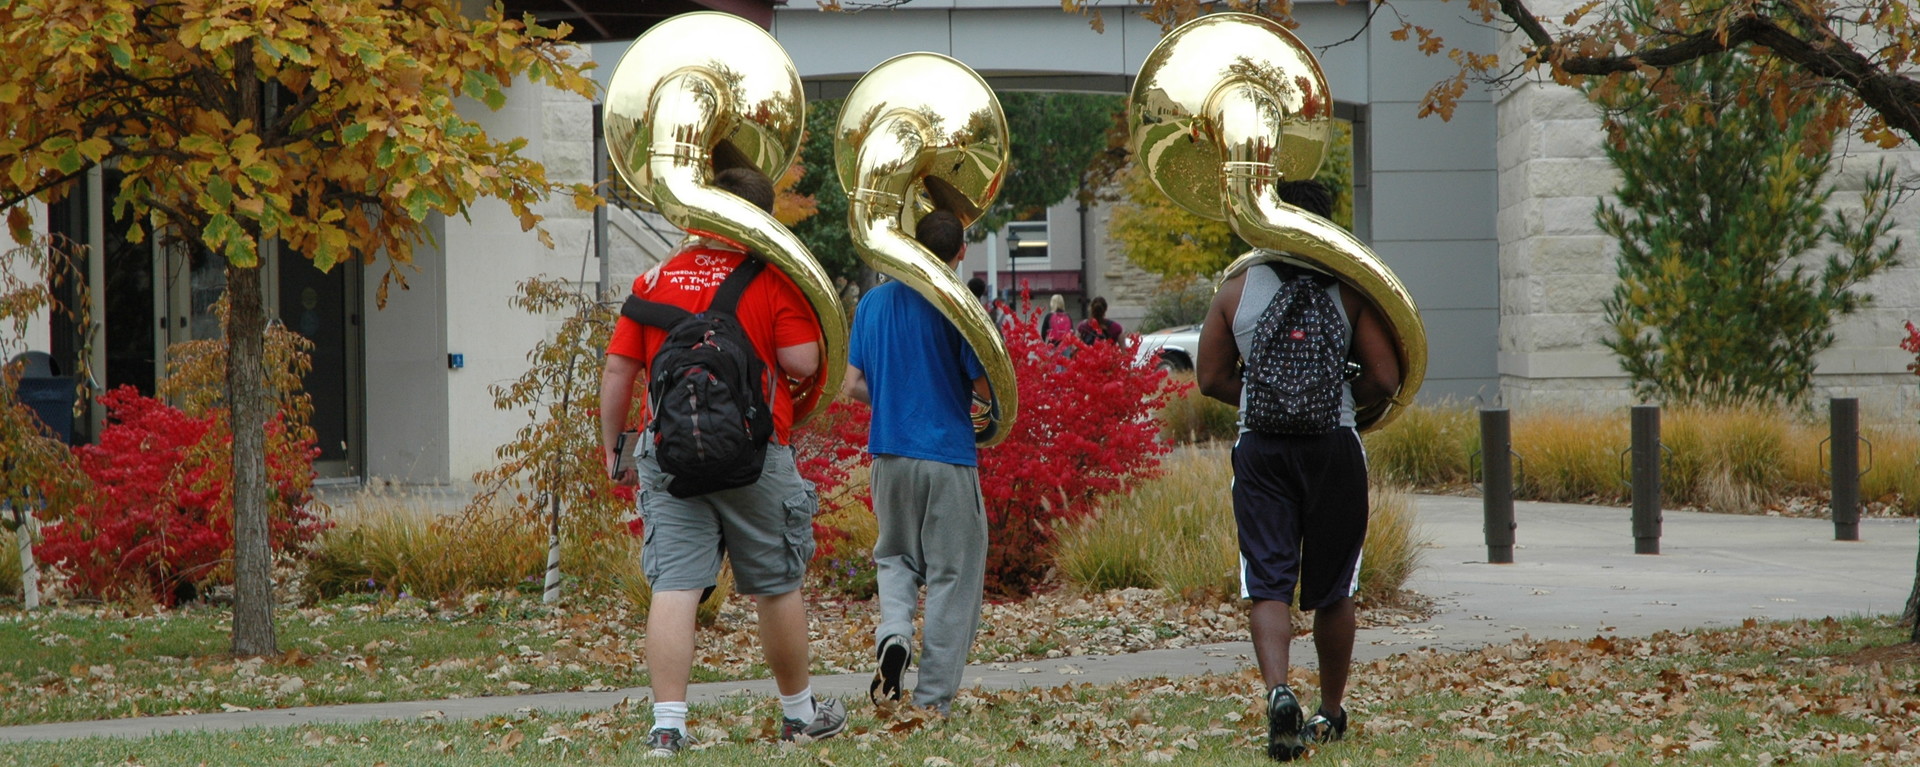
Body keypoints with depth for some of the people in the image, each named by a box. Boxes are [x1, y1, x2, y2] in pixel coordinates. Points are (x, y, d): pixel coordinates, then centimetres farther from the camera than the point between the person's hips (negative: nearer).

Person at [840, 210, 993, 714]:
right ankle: (934, 698, 4)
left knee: (896, 555, 23)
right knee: (952, 574, 5)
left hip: (889, 453, 4)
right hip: (948, 452, -4)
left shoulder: (874, 303, 5)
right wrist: (988, 410, 10)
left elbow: (853, 385, 8)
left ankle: (893, 632, -7)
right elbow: (986, 386, -12)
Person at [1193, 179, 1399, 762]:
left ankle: (1278, 690, -27)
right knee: (1332, 590, 12)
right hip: (1334, 446, 0)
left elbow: (1211, 378, 8)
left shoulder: (1236, 290, 4)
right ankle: (1331, 710, 23)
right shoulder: (1347, 290, -1)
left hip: (1260, 446, 0)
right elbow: (1384, 378, -3)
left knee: (1266, 582, -3)